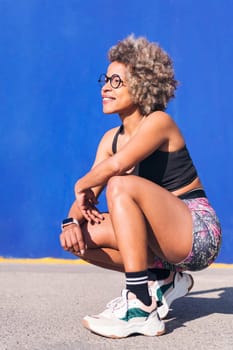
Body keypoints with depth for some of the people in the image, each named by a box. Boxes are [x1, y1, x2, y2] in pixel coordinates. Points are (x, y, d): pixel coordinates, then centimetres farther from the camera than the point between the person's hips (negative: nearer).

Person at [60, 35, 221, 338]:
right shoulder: (111, 138, 9)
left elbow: (116, 166, -32)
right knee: (80, 236, -7)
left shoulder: (159, 121, -13)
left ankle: (142, 308, -28)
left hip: (199, 233, -7)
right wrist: (72, 220, -18)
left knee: (121, 185, -29)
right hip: (167, 241, 8)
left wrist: (81, 186, -13)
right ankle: (164, 279, 8)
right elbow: (86, 197, 3)